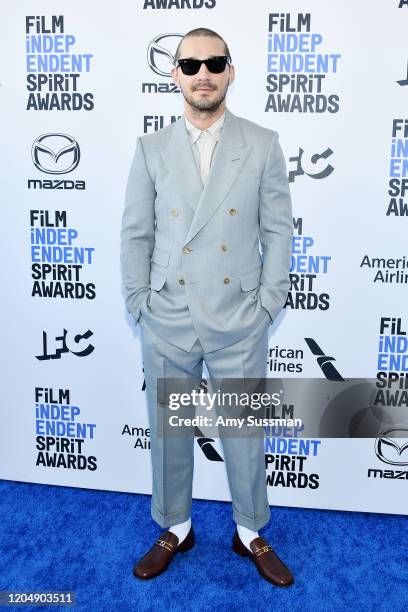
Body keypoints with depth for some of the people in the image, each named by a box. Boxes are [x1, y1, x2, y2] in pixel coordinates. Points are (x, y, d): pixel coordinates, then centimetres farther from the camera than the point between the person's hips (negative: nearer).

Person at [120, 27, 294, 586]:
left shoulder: (263, 145, 2)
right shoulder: (150, 148, 5)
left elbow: (278, 231, 1)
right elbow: (136, 234, 5)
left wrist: (268, 305, -4)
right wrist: (140, 305, 0)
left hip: (240, 324, -1)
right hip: (167, 324, 2)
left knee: (245, 432, 11)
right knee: (168, 430, 13)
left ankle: (251, 533, 36)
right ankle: (176, 529, 37)